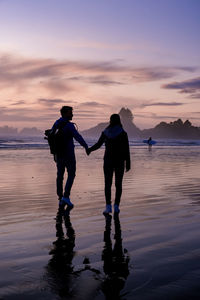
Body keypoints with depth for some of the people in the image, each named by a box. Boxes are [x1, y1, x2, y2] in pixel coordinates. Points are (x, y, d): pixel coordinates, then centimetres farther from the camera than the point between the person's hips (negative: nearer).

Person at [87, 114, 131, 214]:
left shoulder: (105, 132, 0)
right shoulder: (123, 133, -7)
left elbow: (98, 144, 10)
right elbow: (126, 150, -8)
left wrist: (89, 149, 28)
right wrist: (128, 163, -2)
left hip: (108, 161, 2)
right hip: (119, 161, -1)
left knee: (108, 184, 4)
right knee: (118, 184, 7)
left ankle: (108, 206, -6)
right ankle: (116, 206, 5)